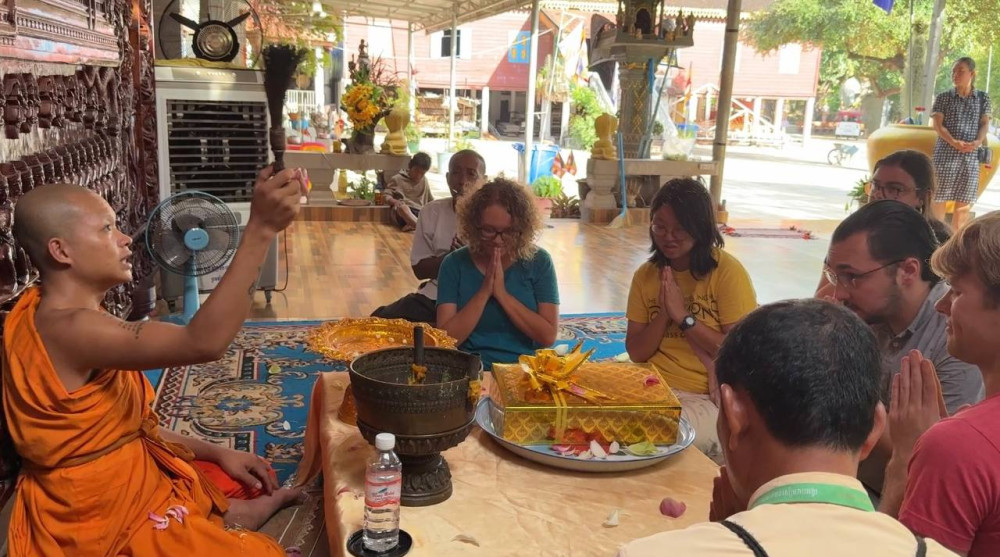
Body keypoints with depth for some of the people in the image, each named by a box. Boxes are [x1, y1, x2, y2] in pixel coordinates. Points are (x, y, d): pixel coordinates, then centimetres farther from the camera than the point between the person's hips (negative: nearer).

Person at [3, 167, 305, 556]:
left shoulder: (53, 316, 5)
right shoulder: (69, 329, -27)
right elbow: (203, 343, -40)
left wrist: (218, 454, 3)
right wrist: (261, 229, -42)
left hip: (129, 485, 10)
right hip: (108, 522, -10)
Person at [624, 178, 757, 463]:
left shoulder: (727, 271, -7)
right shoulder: (646, 274, 8)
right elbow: (636, 353, 5)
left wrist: (683, 317, -15)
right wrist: (664, 314, -11)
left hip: (707, 399, -4)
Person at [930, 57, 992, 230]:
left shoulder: (983, 98, 9)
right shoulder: (943, 98, 3)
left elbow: (985, 123, 6)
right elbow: (937, 123, -5)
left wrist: (978, 141, -15)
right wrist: (953, 142, -21)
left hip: (971, 155, 2)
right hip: (946, 152, -2)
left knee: (964, 200, 5)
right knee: (940, 196, -2)